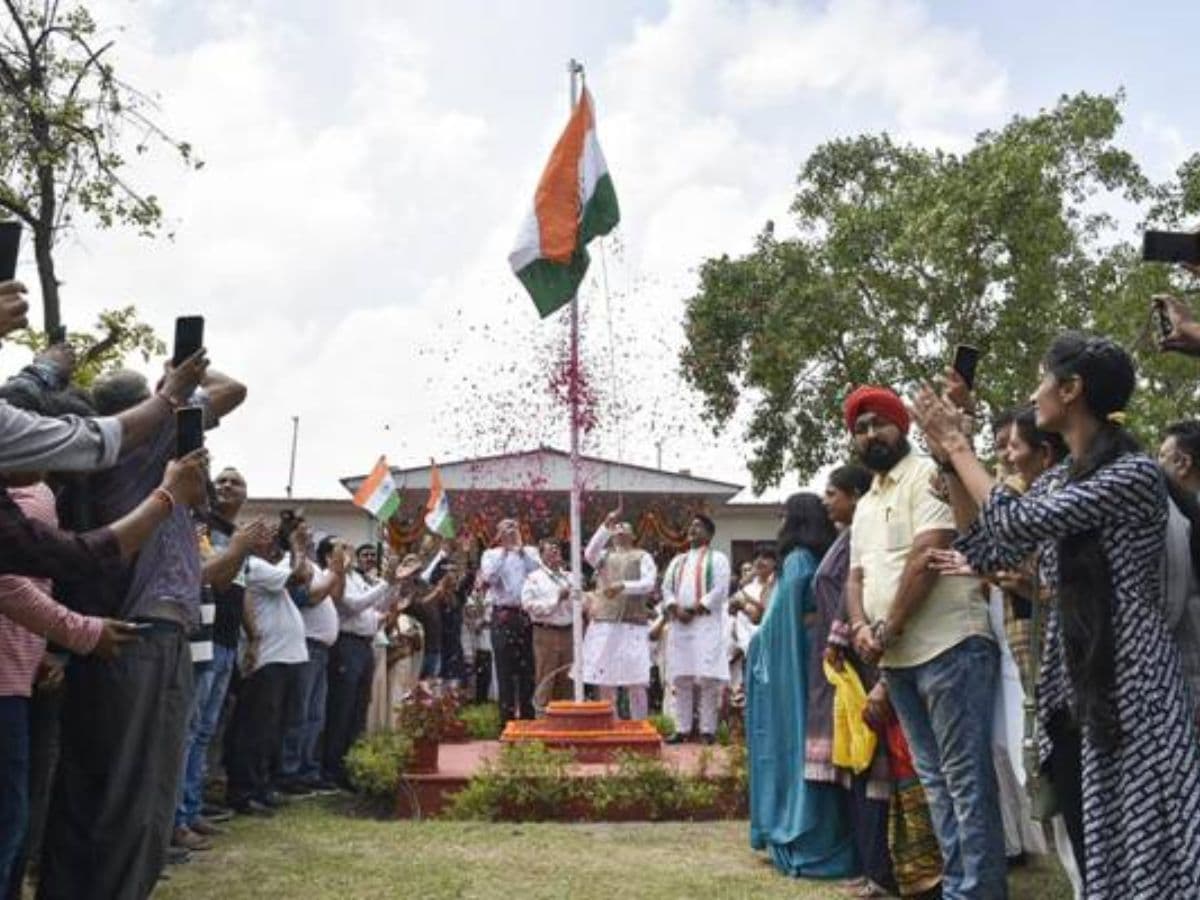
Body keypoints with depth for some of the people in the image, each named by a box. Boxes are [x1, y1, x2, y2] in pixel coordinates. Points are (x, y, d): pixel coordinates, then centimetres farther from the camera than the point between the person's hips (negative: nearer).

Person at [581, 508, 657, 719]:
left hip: (633, 624, -2)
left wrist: (622, 586, -18)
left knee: (636, 682, -6)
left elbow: (648, 583, -3)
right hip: (604, 623, 2)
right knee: (605, 681, 5)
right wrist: (606, 525, -14)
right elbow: (589, 553, -7)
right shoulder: (604, 555, 16)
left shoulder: (642, 556, 11)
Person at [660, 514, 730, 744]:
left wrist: (694, 610, -13)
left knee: (707, 678, -9)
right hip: (679, 625, 5)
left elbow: (720, 590, -7)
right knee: (681, 678, 2)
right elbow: (666, 588, 12)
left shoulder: (717, 559, 5)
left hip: (706, 624, -5)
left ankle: (707, 729, -6)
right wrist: (676, 610, -8)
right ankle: (682, 729, 5)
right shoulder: (678, 561, 21)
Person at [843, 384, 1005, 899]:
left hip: (949, 647, -9)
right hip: (898, 659, 9)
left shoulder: (928, 474, -5)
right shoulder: (865, 505, 20)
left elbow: (928, 556, -16)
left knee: (964, 775, -6)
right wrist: (861, 627, -3)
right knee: (935, 778, 12)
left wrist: (888, 630, -12)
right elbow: (857, 577, 18)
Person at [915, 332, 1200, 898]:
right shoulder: (1055, 481, 11)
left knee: (1140, 853, -1)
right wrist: (947, 454, 9)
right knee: (1091, 851, 13)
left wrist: (958, 447, -7)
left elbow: (1014, 523, -19)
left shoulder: (1135, 474, -14)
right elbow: (989, 549, 13)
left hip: (1129, 689, -8)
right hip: (1070, 688, 8)